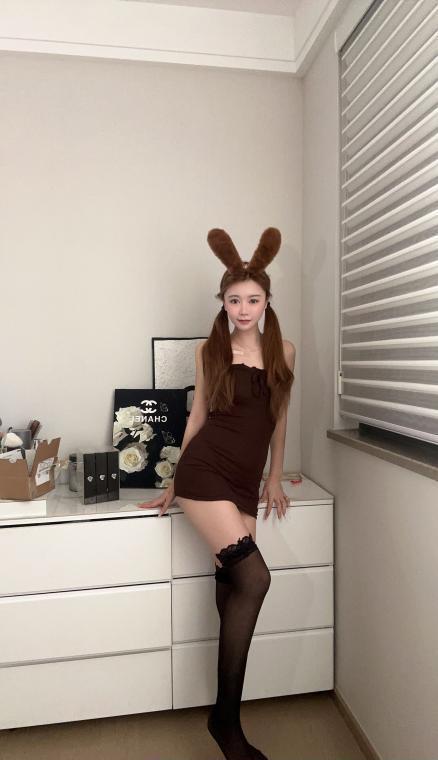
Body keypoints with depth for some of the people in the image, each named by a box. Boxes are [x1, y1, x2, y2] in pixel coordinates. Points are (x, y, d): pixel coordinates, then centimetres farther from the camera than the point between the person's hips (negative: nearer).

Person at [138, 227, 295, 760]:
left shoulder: (284, 351, 10)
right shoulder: (209, 350, 3)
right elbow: (197, 417, 8)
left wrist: (274, 478, 17)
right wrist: (173, 485, 12)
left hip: (244, 482, 3)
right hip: (203, 471, -3)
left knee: (232, 591, 3)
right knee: (254, 578, -13)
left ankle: (226, 716, 21)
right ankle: (226, 717, 6)